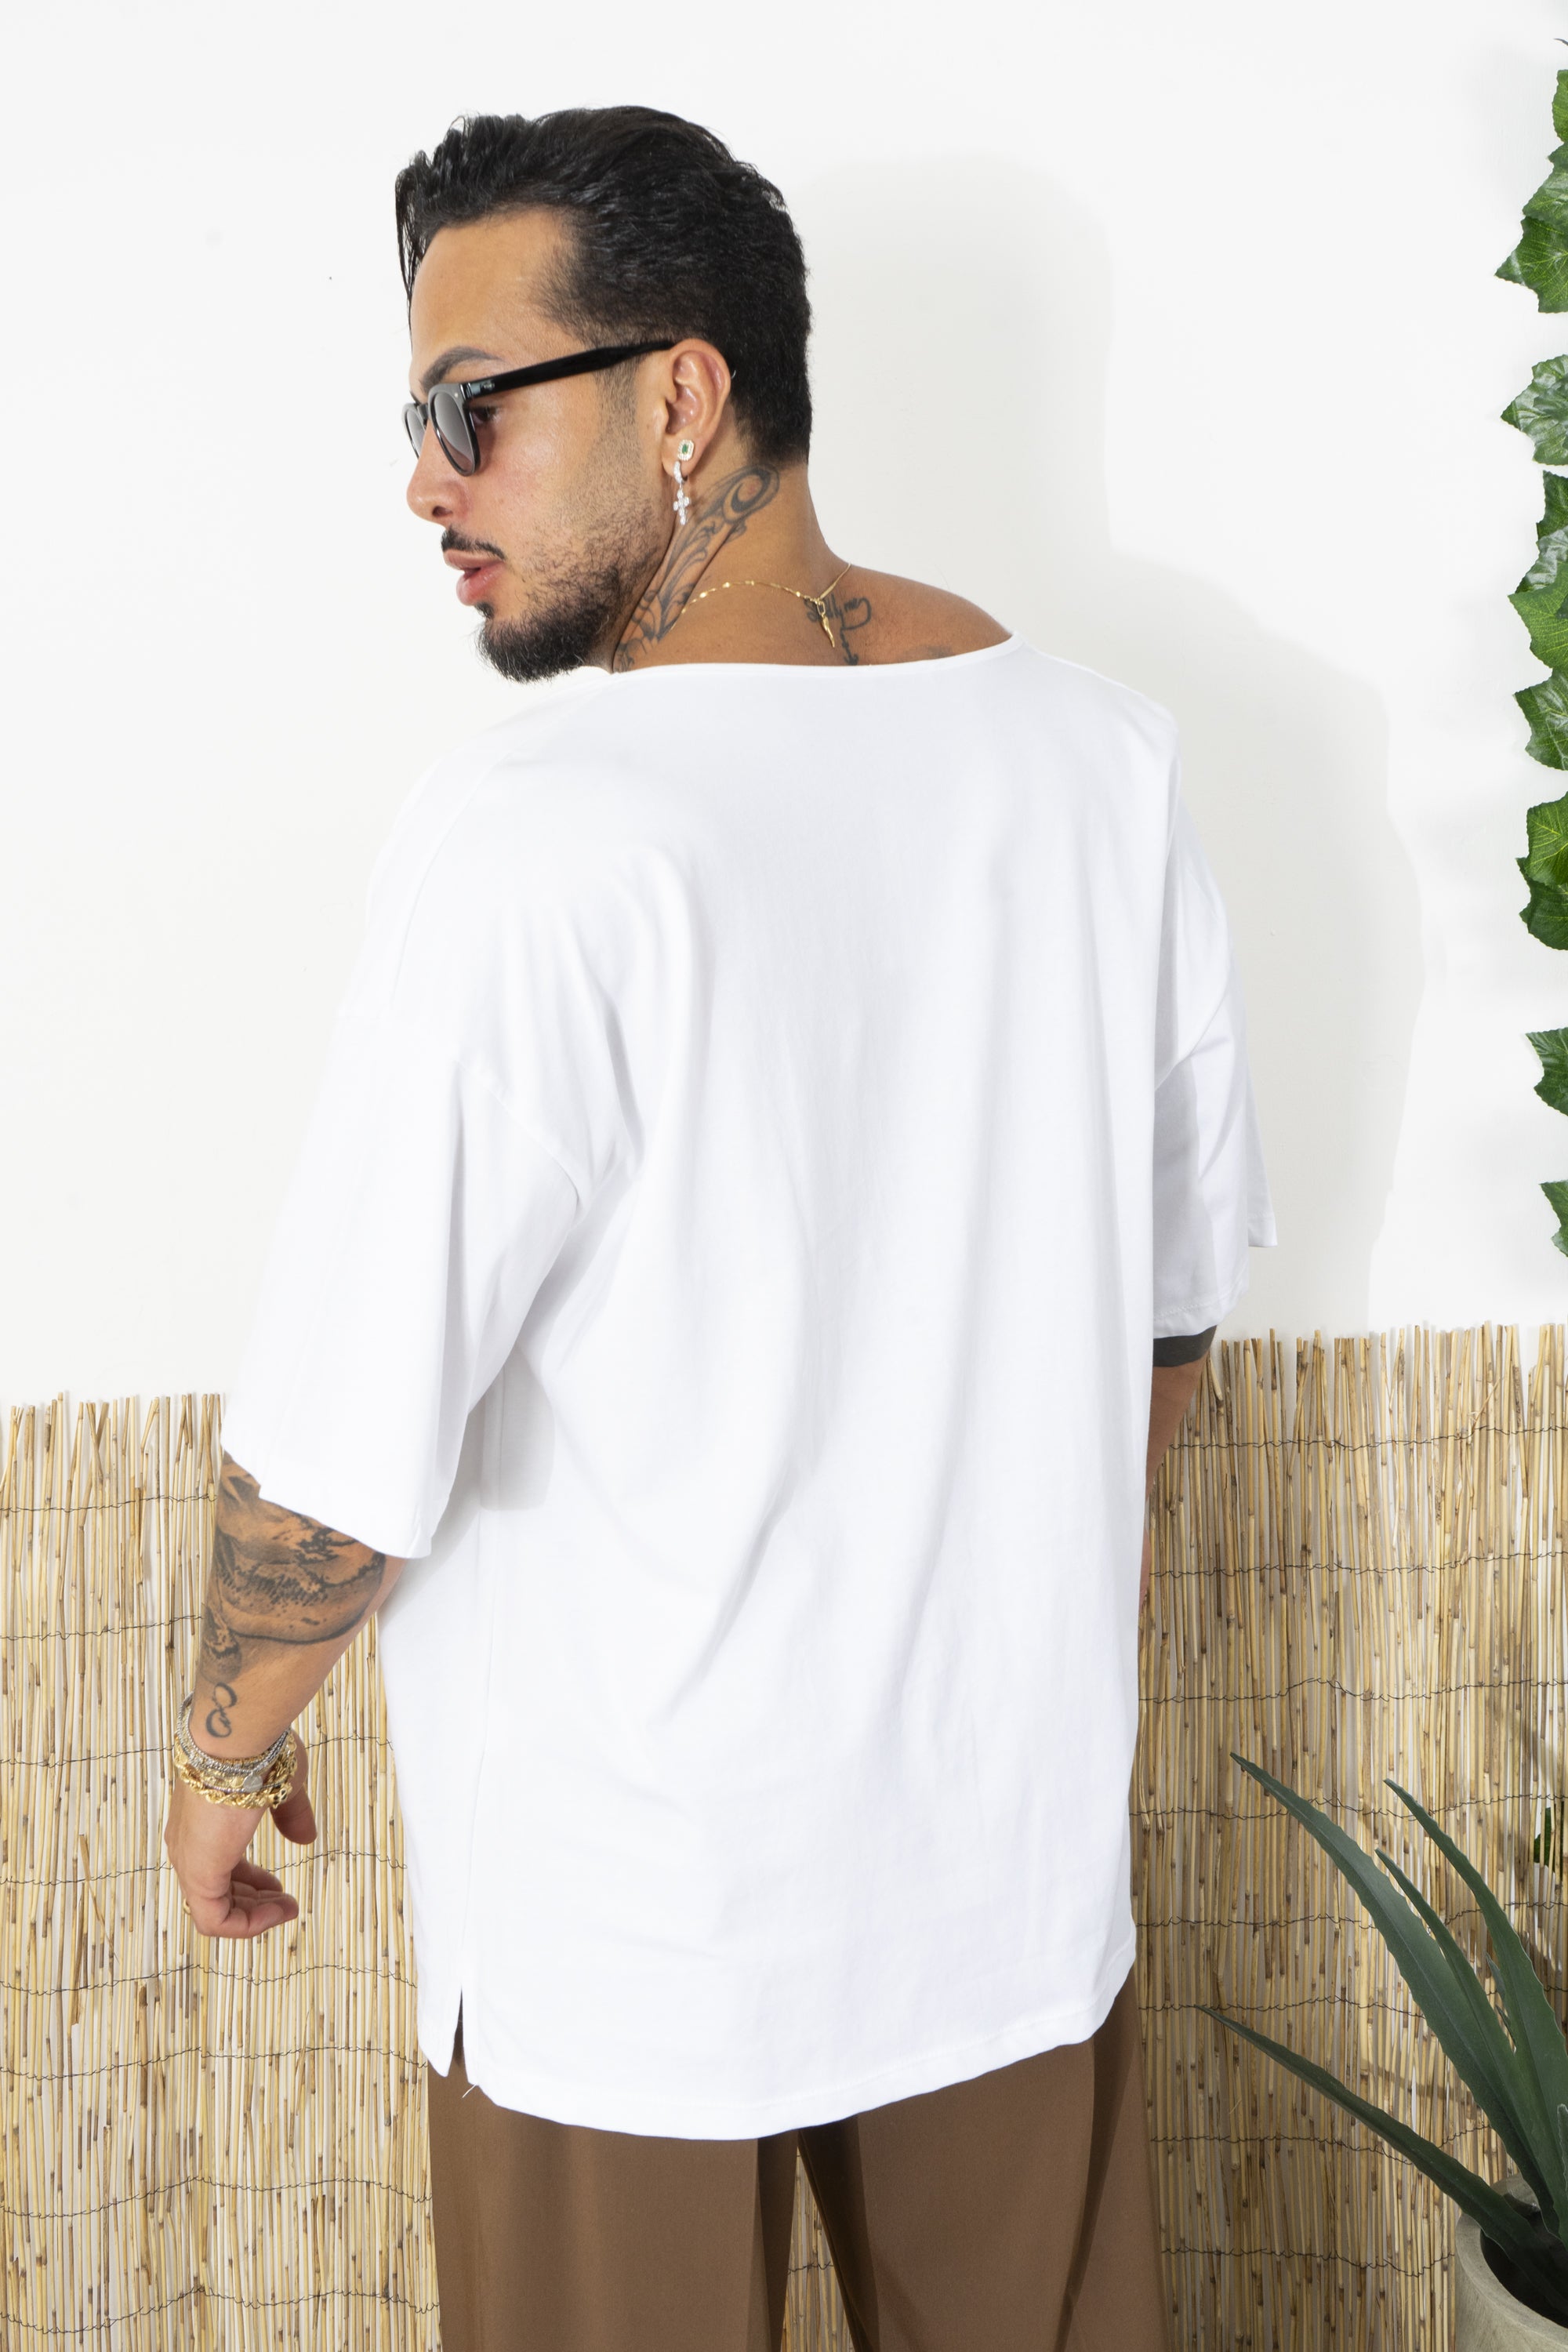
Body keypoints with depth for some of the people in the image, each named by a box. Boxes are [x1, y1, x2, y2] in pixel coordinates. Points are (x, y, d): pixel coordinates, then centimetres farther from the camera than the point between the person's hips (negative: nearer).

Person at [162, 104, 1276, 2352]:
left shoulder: (542, 839, -24)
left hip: (641, 1912, -5)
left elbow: (349, 1436, -20)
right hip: (1021, 1839, 6)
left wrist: (229, 1744, -1)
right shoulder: (1104, 756, -4)